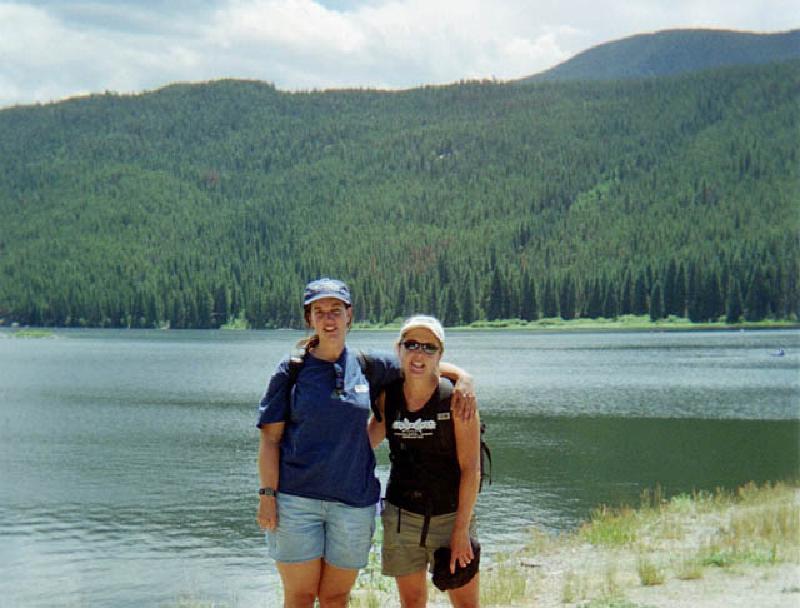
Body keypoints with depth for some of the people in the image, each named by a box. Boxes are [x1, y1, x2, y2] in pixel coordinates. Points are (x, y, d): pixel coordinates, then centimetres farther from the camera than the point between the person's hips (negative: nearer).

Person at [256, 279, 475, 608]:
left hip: (354, 502, 2)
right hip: (296, 499, -2)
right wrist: (267, 495, -9)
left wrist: (462, 376, 2)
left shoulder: (367, 365, 6)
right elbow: (269, 437, -1)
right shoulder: (292, 370, 0)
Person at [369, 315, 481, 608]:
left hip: (450, 516, -3)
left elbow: (471, 469, -12)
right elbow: (368, 440, 16)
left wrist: (462, 529, -14)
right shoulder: (388, 395, -1)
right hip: (402, 515, 4)